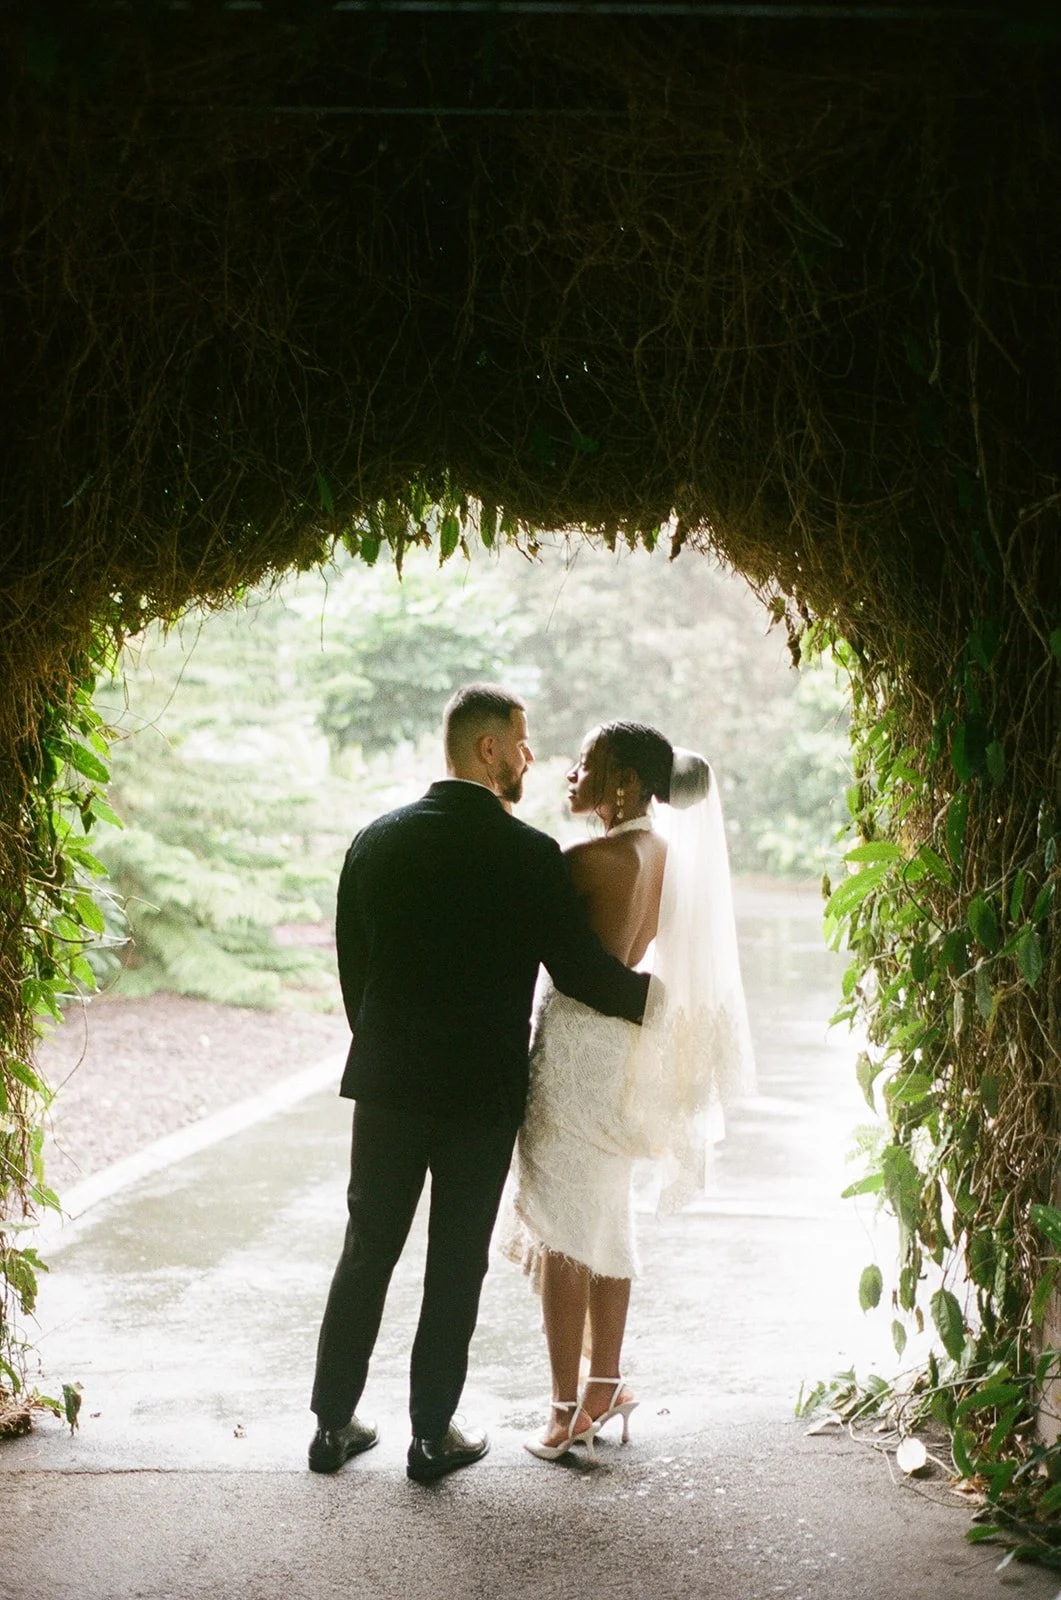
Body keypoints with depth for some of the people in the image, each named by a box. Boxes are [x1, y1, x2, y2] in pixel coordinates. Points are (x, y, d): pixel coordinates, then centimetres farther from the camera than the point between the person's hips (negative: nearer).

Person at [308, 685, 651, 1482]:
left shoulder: (377, 840, 1)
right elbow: (581, 970, -9)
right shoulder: (530, 854, -13)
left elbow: (350, 963, 8)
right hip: (482, 1090, -4)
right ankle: (433, 1435, 16)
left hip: (386, 1083, 4)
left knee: (367, 1251, 14)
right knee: (456, 1266, 8)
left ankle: (334, 1423, 20)